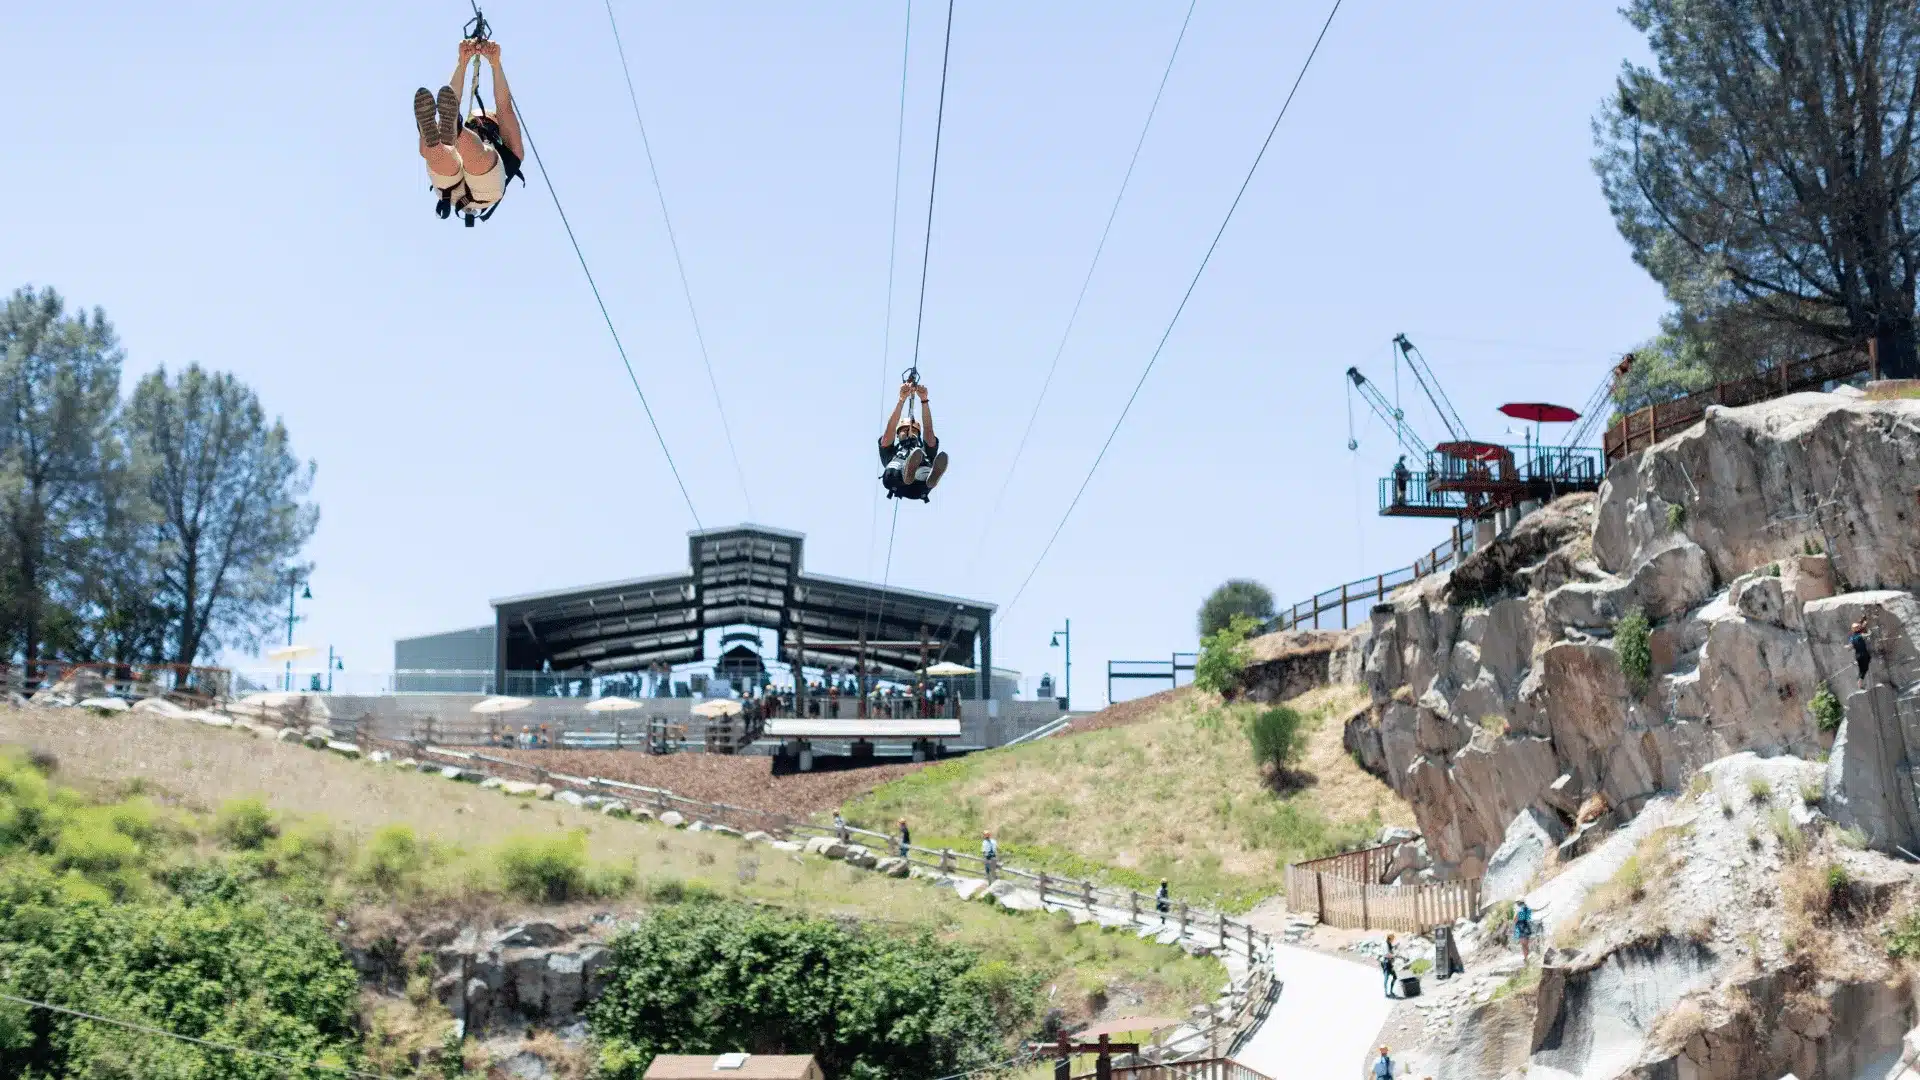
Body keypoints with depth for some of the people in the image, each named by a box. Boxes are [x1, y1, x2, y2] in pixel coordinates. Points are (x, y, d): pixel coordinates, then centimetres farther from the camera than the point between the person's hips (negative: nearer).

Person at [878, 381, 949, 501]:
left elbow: (929, 430, 29)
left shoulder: (926, 451, 43)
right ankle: (908, 474, -68)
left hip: (920, 487, 1)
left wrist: (924, 400, 21)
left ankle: (931, 477, -69)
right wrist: (902, 399, 19)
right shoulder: (891, 451, 41)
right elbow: (890, 428, 26)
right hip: (896, 479, -1)